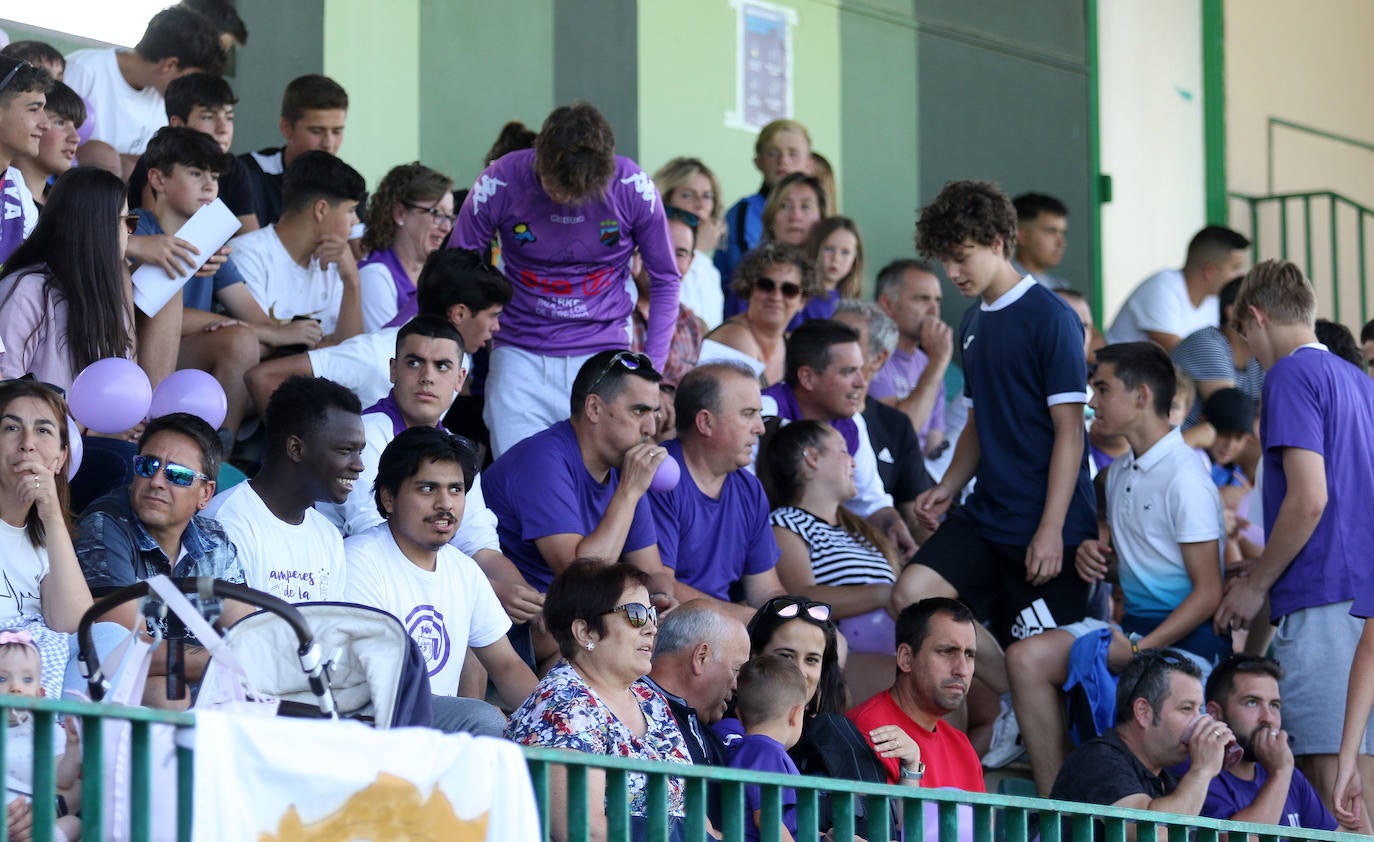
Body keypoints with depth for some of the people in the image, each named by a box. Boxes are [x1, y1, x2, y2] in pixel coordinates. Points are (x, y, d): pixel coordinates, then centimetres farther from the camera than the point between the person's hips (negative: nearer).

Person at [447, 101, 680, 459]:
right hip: (520, 357, 0)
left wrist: (651, 372, -1)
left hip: (602, 353, 0)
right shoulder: (500, 184, -10)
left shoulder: (632, 188, -8)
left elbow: (665, 281, 5)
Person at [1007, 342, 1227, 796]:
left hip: (1186, 634, -8)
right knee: (1027, 657, -11)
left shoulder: (1185, 478, -14)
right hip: (1133, 623, 8)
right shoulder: (1120, 471, 14)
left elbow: (1208, 593, -16)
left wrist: (1140, 649, -22)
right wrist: (1095, 555, 5)